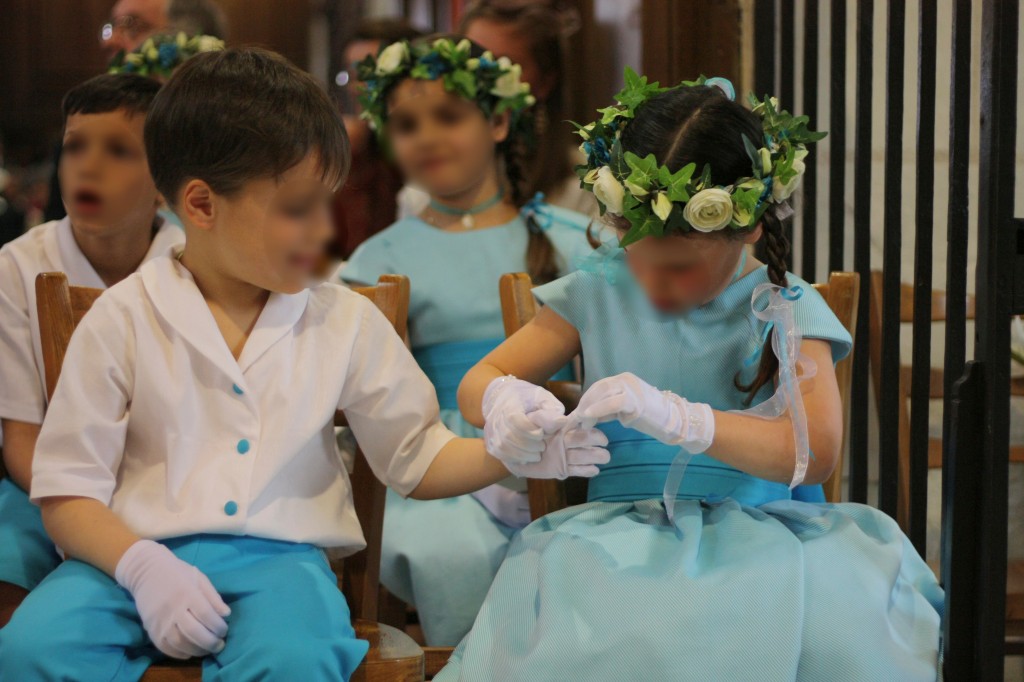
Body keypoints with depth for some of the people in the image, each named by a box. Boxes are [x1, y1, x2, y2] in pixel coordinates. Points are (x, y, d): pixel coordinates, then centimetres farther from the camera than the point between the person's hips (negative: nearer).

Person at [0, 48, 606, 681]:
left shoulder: (346, 321, 9)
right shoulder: (125, 319, 2)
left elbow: (417, 459, 14)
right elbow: (68, 491, 1)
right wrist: (140, 565, -17)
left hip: (276, 556, 1)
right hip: (135, 552, 0)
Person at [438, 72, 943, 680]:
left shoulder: (785, 309, 2)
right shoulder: (597, 294, 10)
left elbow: (816, 452, -12)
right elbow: (477, 380, 14)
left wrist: (679, 418, -27)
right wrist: (499, 399, -14)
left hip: (755, 532, -1)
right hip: (621, 529, 1)